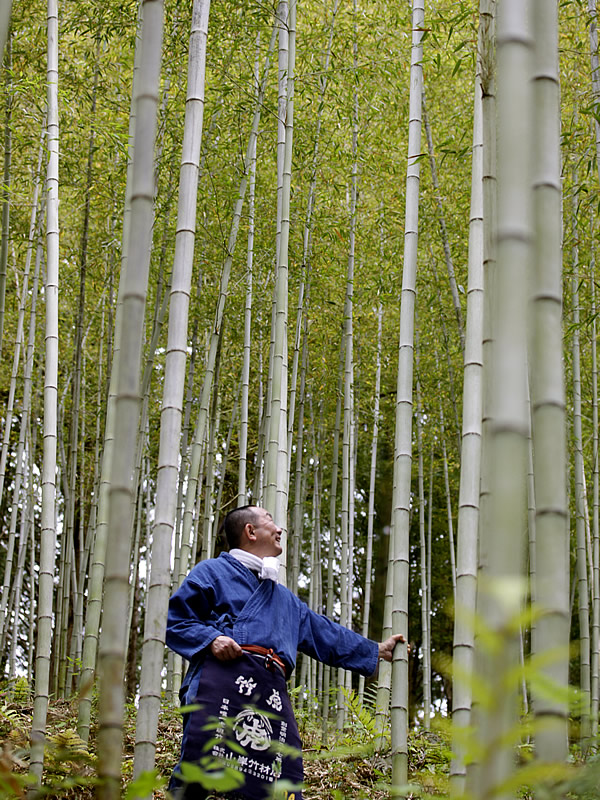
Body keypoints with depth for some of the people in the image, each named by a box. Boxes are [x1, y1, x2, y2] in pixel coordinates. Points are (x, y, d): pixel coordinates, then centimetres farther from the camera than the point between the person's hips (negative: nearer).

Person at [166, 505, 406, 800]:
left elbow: (327, 634, 43)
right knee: (196, 774, -22)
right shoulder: (213, 571, 18)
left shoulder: (286, 600, 38)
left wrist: (377, 651, 46)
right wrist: (210, 638, -8)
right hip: (223, 677, -6)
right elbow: (176, 620, 9)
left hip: (272, 692, 6)